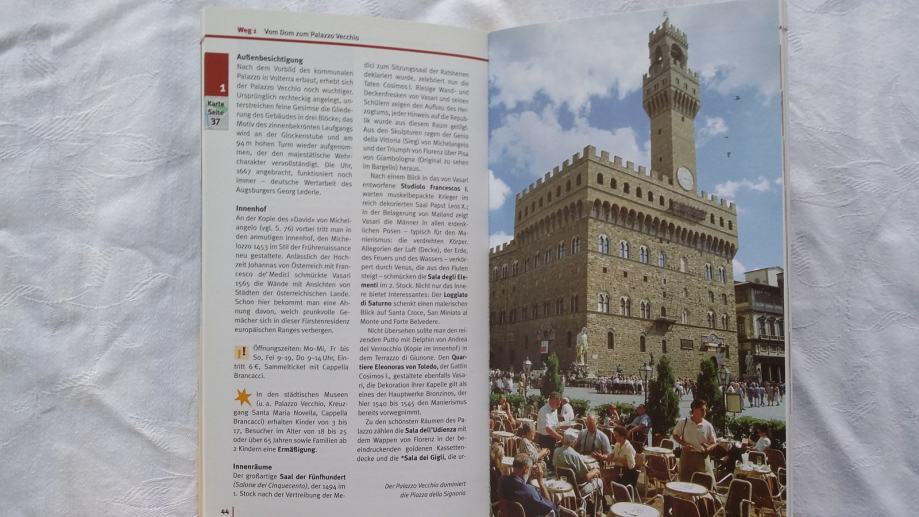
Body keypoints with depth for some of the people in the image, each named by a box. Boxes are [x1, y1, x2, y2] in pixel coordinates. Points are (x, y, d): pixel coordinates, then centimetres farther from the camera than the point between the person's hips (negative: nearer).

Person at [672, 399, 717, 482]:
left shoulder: (708, 426, -3)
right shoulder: (683, 422, -4)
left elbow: (714, 443, 5)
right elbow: (675, 435, 8)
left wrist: (708, 448, -16)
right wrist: (684, 444, -9)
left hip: (702, 457, 0)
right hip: (687, 456, 0)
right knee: (685, 483, 9)